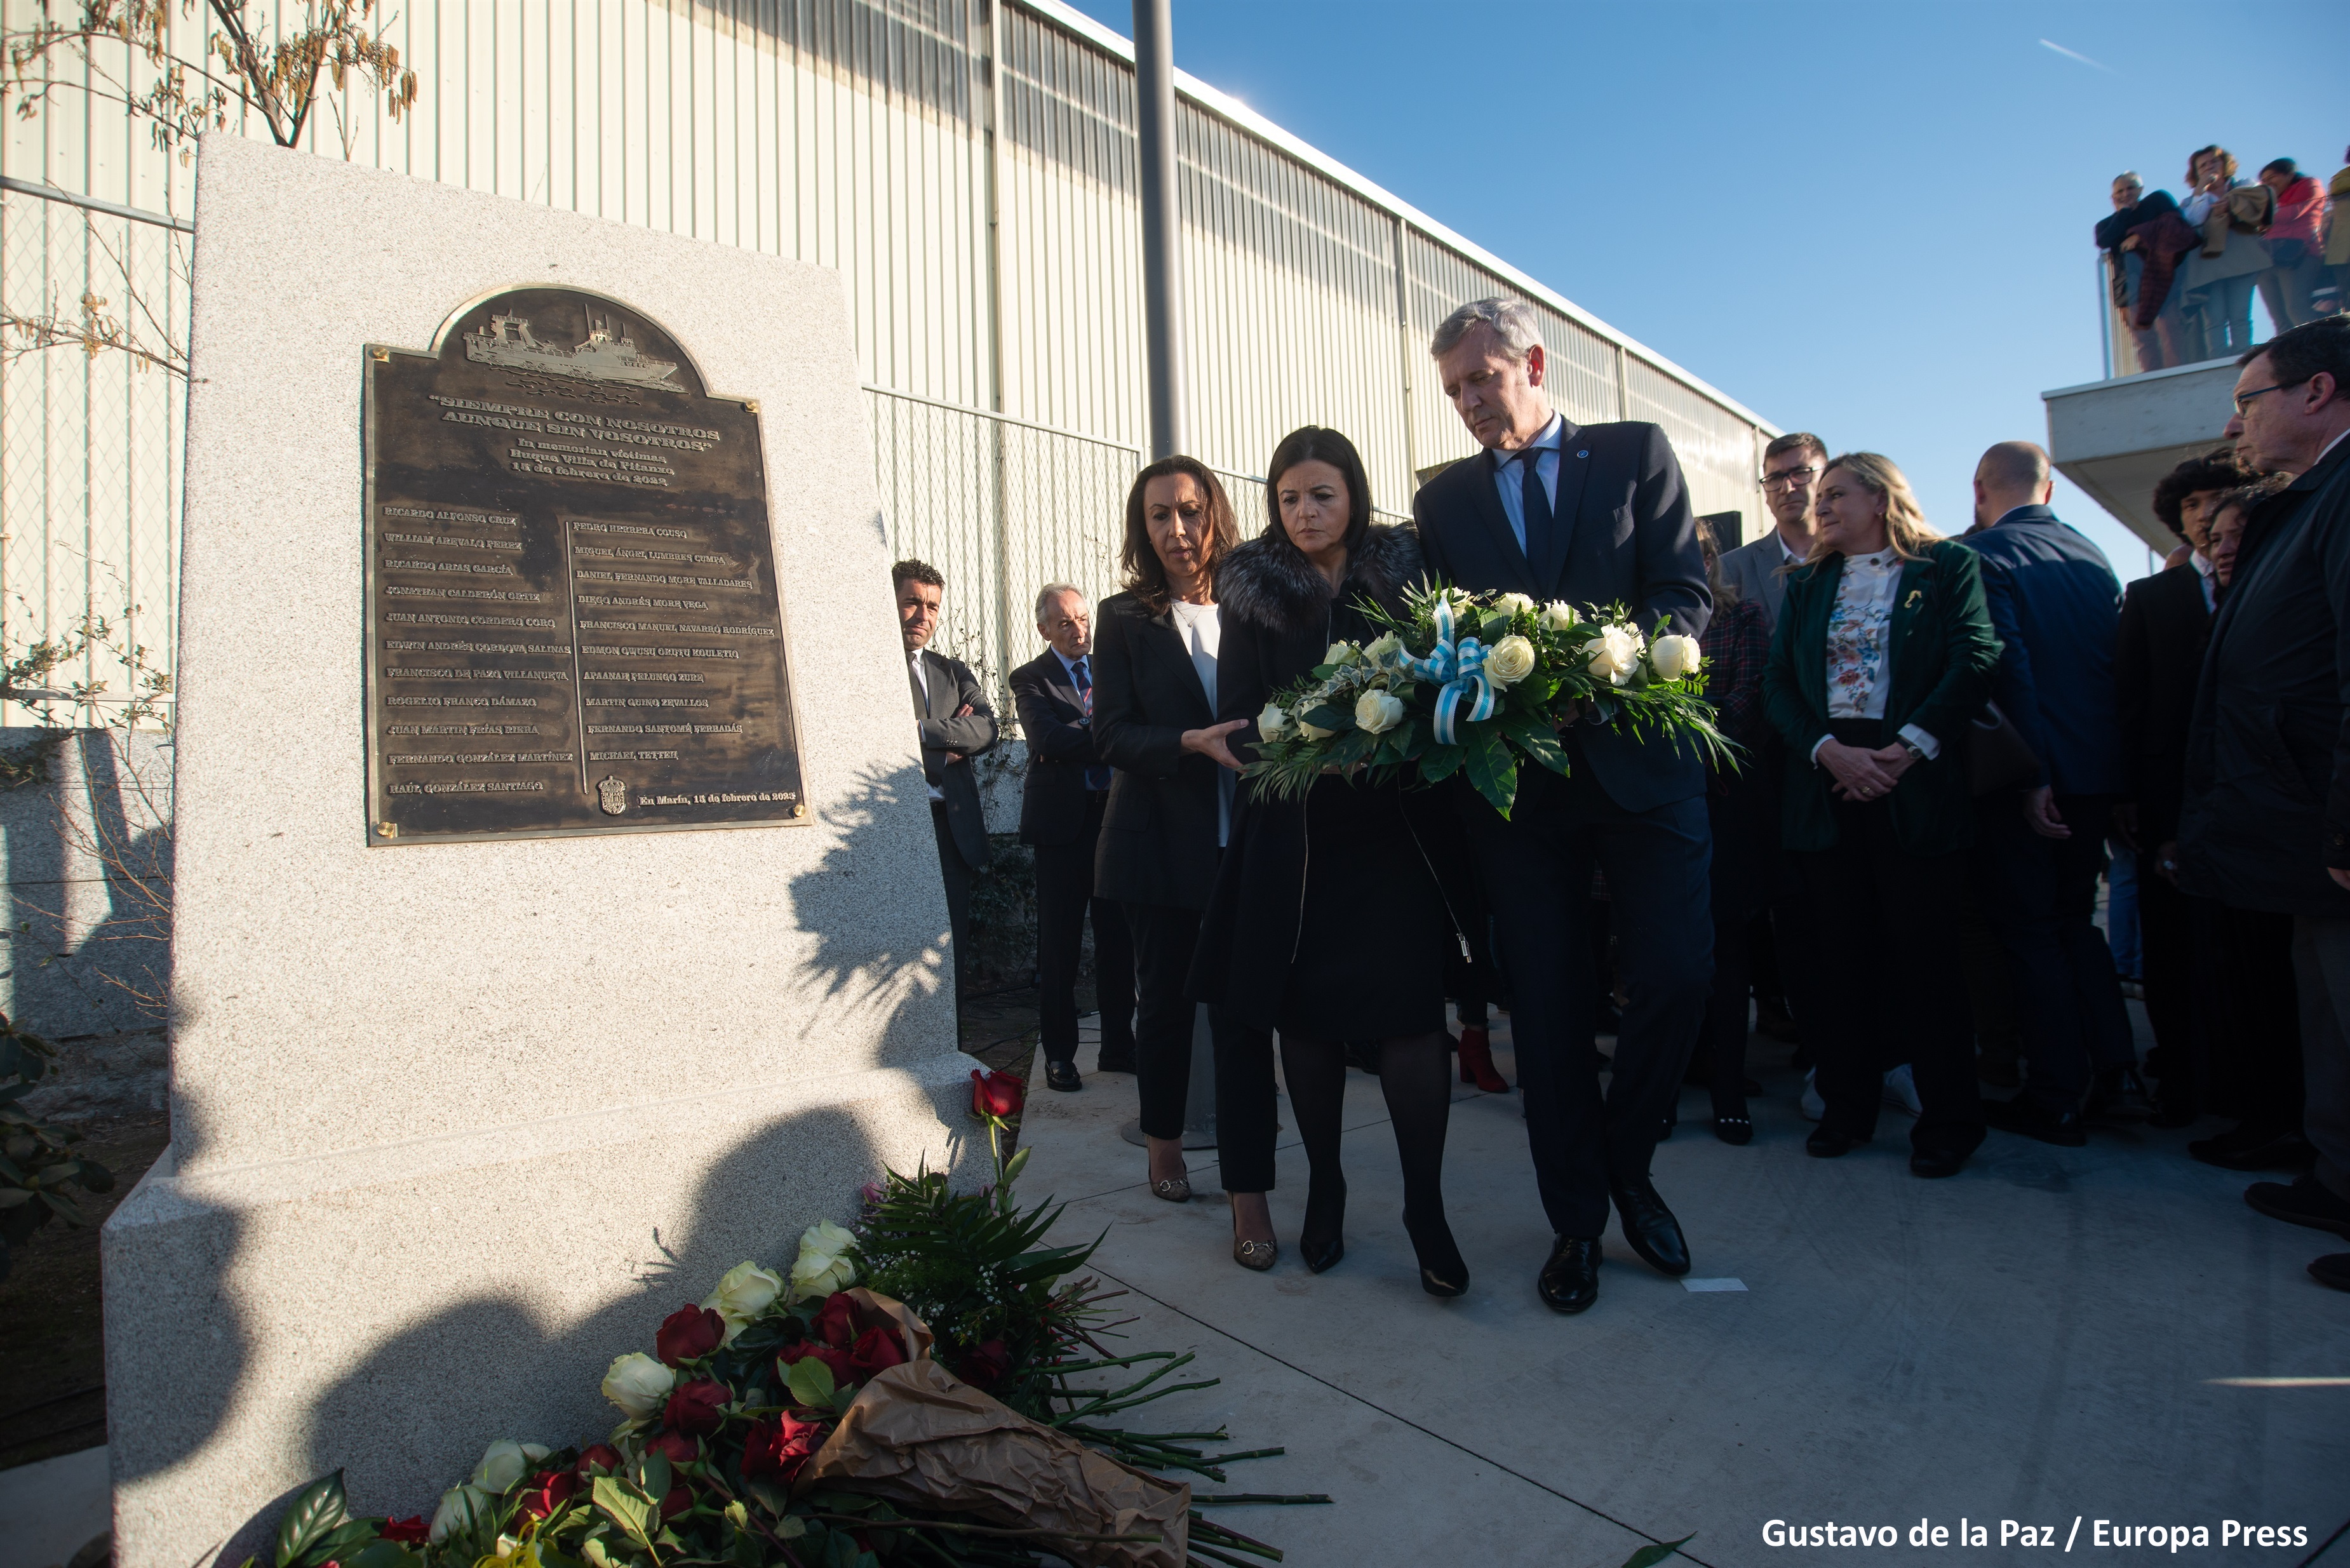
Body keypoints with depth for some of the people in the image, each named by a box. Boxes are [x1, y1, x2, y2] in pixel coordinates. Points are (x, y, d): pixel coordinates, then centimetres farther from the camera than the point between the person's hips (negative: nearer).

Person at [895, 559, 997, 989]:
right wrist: (946, 747, -8)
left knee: (952, 944, 8)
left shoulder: (954, 672, 19)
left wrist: (922, 728, -12)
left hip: (951, 825, 5)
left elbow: (986, 728, 2)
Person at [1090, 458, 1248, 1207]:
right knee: (1165, 997, 10)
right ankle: (1164, 1146, 29)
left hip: (1244, 839, 1)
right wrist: (1192, 743, -22)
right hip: (1162, 842, -1)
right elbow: (1112, 736, -7)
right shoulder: (1124, 618, 1)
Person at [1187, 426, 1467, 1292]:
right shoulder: (1253, 589, 7)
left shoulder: (1403, 570, 9)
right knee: (1306, 1010, 6)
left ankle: (1425, 1206, 6)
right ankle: (1324, 1188, 23)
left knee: (1408, 1007, -7)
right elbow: (1237, 714, 1)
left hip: (1391, 821, 0)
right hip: (1292, 828, 0)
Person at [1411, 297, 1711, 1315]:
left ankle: (1628, 1169, 25)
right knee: (1546, 1004, 5)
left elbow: (1687, 596, -3)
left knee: (1676, 975, -3)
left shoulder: (1636, 452, 7)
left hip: (1639, 760, -1)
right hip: (1517, 776, 1)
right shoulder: (1442, 499, 12)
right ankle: (1576, 1220, 21)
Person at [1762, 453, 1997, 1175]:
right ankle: (1848, 1105, 20)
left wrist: (1905, 749, -15)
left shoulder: (1949, 567, 6)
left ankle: (1948, 1119, 15)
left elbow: (1975, 662, -7)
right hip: (1826, 783, 3)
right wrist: (1829, 751, -8)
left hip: (1917, 785, -3)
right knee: (1846, 951, 8)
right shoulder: (1807, 583, 16)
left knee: (1923, 952, 0)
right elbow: (1778, 680, 6)